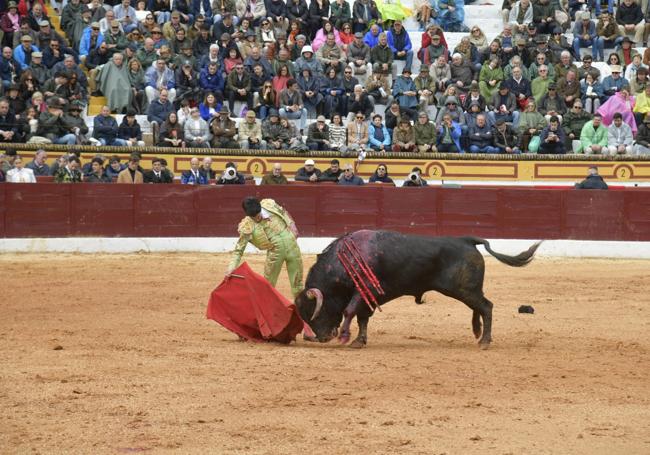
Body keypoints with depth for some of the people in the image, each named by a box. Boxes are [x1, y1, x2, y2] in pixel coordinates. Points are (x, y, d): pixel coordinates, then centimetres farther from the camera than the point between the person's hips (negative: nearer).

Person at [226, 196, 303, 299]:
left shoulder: (270, 204, -12)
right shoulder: (248, 227, -19)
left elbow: (285, 214, 9)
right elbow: (239, 249, -19)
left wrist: (293, 229, 10)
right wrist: (232, 267, -29)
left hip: (291, 243, 2)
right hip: (275, 251, -2)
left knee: (297, 282, 10)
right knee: (268, 284, 4)